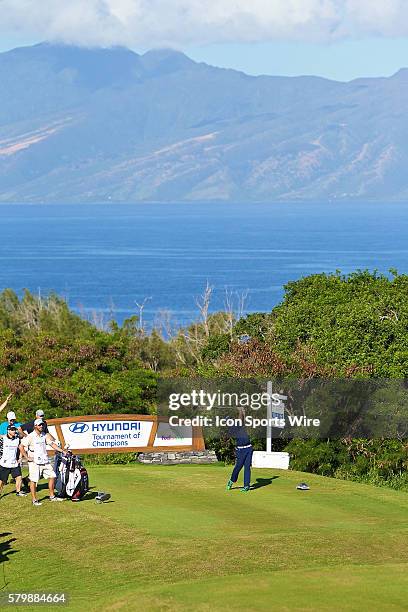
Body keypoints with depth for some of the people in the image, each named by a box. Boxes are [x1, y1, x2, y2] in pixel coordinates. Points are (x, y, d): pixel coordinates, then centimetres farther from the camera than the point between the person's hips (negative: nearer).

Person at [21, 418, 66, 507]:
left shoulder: (45, 435, 9)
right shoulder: (30, 437, -9)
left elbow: (52, 444, 8)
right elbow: (21, 446, -9)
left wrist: (62, 451, -1)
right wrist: (27, 457, -11)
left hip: (45, 461, 6)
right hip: (34, 462, -6)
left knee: (52, 476, 6)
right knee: (33, 481, -3)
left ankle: (52, 496, 18)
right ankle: (34, 500, 4)